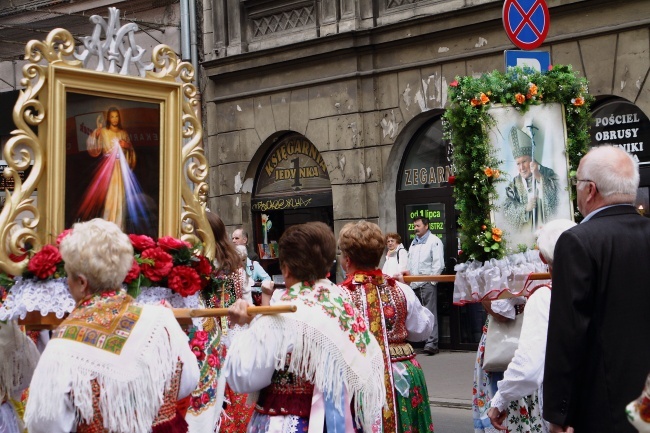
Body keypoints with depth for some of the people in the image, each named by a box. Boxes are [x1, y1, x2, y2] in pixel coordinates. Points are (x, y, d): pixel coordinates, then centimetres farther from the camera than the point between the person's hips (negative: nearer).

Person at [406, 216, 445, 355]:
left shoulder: (434, 241, -2)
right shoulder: (414, 242, 22)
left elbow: (438, 264, -8)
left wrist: (431, 279, -12)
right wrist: (408, 273, 12)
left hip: (427, 283, -7)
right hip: (414, 284, 7)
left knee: (430, 313, -9)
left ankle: (431, 343, -12)